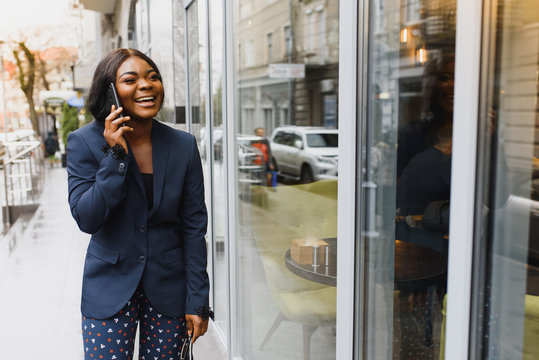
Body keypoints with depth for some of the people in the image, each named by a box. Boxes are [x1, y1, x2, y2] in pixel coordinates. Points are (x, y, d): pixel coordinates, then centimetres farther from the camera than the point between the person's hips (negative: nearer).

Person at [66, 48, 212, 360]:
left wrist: (198, 301, -3)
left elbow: (194, 227, -3)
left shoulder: (184, 145, -5)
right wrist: (115, 155, -22)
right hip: (109, 290, -1)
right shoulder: (85, 142, -8)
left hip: (169, 288, 1)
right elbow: (86, 219, -15)